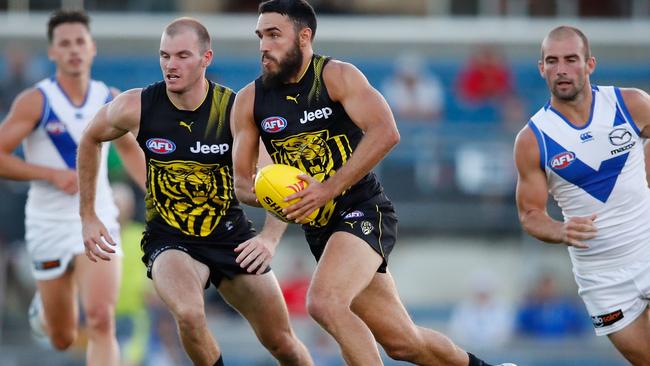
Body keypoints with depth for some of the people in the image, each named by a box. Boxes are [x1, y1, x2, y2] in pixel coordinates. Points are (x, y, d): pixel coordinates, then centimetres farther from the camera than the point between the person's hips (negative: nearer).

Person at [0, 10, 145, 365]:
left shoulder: (111, 101, 3)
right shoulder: (35, 101, -8)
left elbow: (130, 149, 21)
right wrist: (52, 174, -20)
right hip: (49, 225, -1)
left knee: (101, 321, -20)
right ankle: (44, 306, 49)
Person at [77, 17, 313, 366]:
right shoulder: (137, 107, -14)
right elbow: (90, 140, 7)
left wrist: (269, 238, -31)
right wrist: (88, 217, 7)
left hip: (230, 233, 1)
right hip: (168, 239, -1)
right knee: (189, 314, -32)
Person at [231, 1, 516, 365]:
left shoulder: (337, 76, -9)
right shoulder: (250, 101, 4)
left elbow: (385, 133, -22)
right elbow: (242, 180, 8)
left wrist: (328, 188, -27)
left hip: (364, 212, -6)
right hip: (320, 228, 6)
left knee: (325, 302, -30)